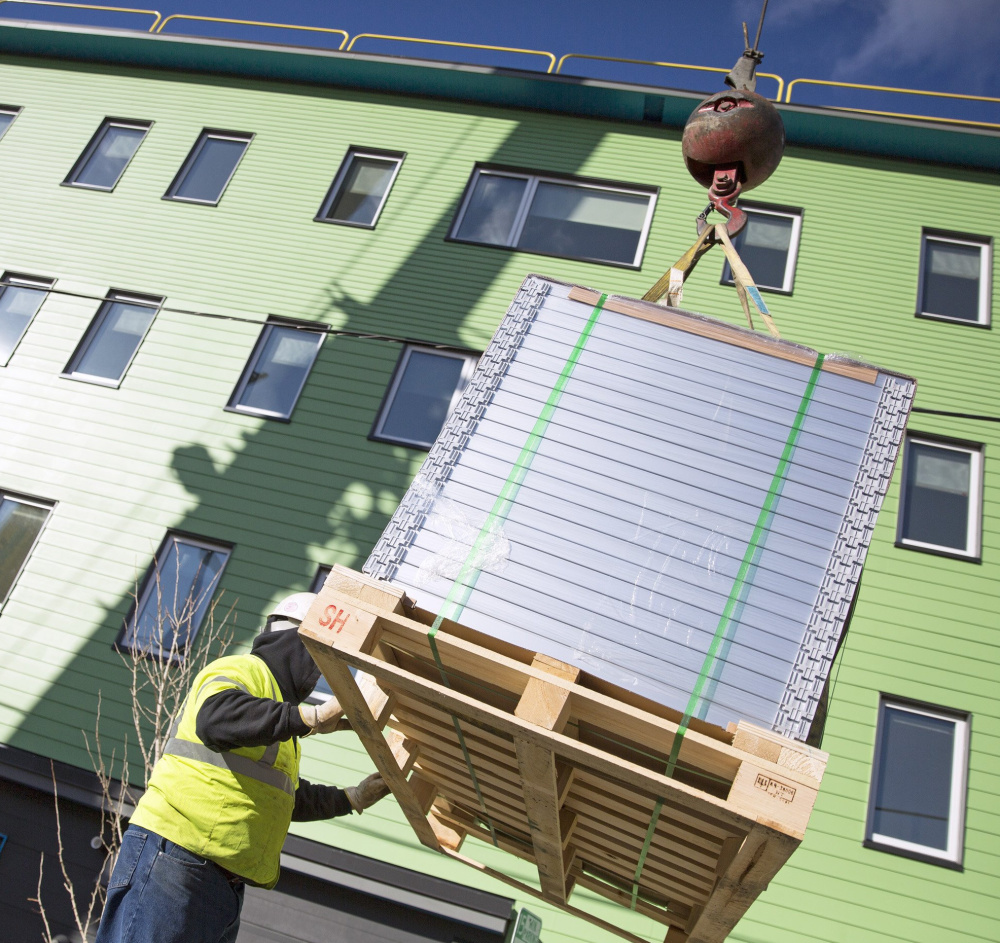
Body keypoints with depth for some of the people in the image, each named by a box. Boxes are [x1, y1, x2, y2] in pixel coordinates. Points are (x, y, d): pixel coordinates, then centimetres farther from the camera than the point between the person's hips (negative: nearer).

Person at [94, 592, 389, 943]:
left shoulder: (278, 701, 26)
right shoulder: (241, 670, -4)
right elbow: (215, 719, -29)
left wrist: (351, 798, 33)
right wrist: (309, 717, -31)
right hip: (174, 860, -10)